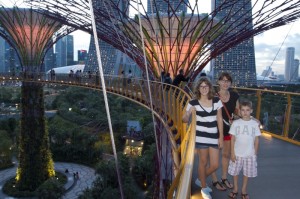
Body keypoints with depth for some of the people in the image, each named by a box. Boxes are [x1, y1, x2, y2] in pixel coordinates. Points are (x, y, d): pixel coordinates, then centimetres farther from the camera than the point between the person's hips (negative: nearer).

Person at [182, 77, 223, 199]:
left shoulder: (217, 101, 0)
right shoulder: (193, 103, -8)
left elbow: (219, 120, 5)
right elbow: (185, 120, -2)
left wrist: (221, 137, 4)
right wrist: (188, 113, -24)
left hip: (213, 137, 3)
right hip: (200, 137, -3)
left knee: (215, 165, 7)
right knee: (203, 162, 9)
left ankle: (201, 180, 37)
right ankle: (204, 188, 31)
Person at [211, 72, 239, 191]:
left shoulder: (234, 96, -3)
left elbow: (237, 111, 8)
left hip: (229, 129, 5)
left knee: (226, 154, 19)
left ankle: (224, 178, 39)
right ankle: (214, 181, 27)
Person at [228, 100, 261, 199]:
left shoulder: (255, 124, -3)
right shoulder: (235, 123, -6)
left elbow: (256, 140, 3)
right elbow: (232, 139, -3)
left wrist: (255, 153, 2)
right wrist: (232, 153, -6)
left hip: (249, 154, 1)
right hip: (237, 153, 0)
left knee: (247, 173, 12)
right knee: (235, 172, 10)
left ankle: (244, 190, 32)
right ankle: (235, 189, 31)